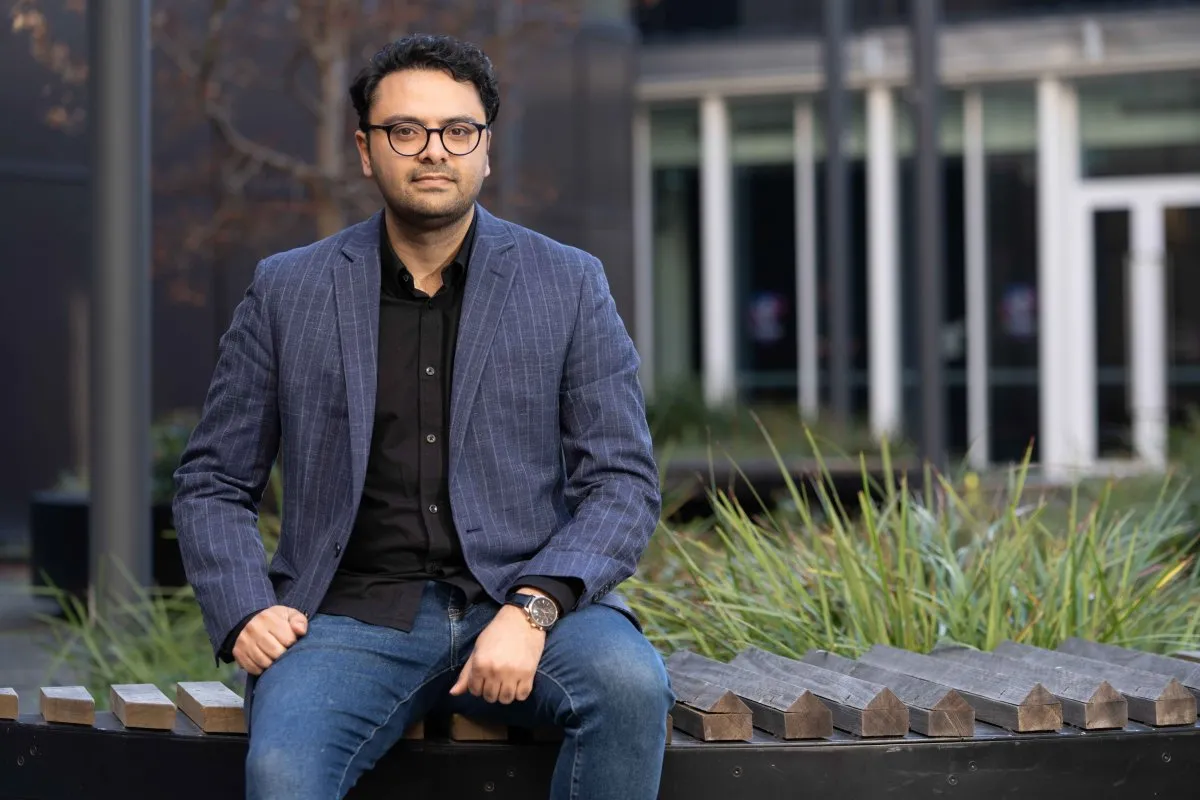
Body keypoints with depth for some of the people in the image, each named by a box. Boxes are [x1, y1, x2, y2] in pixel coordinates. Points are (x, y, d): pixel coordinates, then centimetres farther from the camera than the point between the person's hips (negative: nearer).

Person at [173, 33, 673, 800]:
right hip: (351, 617, -1)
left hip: (524, 602, 1)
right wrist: (243, 612, -6)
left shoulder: (569, 285, 6)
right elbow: (212, 484, 13)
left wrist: (533, 609, -16)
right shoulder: (287, 292, 8)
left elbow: (624, 482, 1)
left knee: (629, 681, -32)